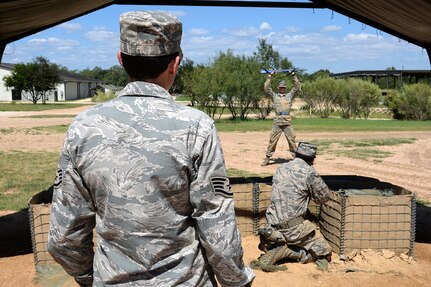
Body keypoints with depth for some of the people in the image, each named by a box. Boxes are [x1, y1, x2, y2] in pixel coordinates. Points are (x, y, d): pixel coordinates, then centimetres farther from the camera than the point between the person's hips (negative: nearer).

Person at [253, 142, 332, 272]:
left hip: (273, 226, 7)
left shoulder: (281, 168, 10)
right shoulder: (309, 172, -10)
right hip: (293, 227, -7)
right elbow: (323, 197, 2)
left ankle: (275, 252, -3)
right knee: (324, 251, 5)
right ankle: (283, 251, -10)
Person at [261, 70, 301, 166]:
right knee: (272, 140, 1)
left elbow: (297, 87, 8)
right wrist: (270, 76, 5)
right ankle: (267, 158, 6)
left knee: (292, 139, 3)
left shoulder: (290, 95, 15)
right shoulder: (274, 96, 14)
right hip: (277, 121, 0)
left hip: (287, 122, 0)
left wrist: (294, 76, 4)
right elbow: (266, 87, 7)